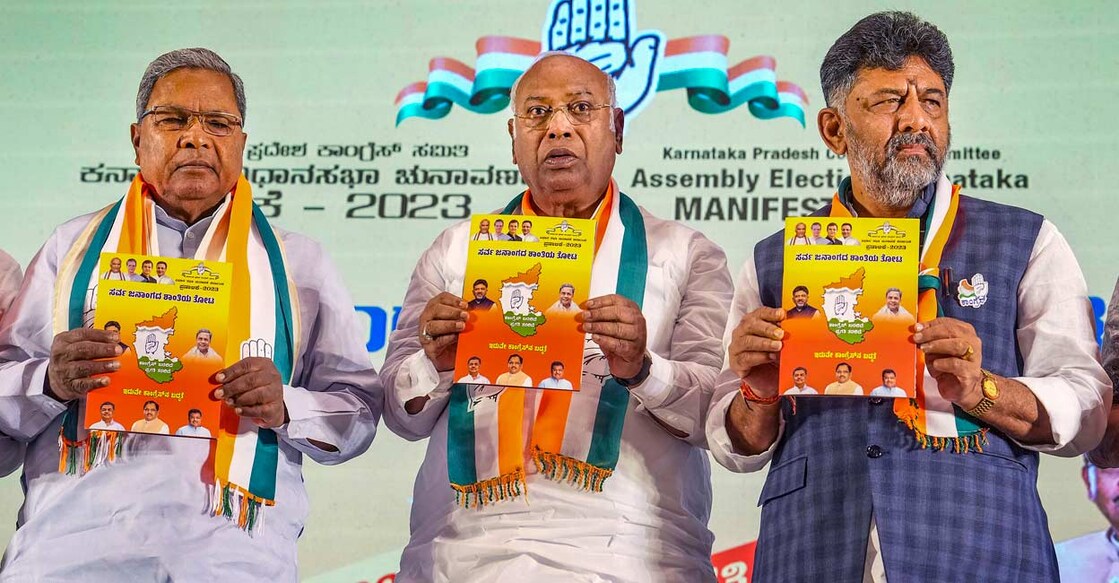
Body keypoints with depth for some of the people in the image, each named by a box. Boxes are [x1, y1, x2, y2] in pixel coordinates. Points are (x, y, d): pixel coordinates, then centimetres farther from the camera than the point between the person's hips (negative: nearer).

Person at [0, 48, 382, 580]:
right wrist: (51, 382, -9)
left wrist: (286, 408, -8)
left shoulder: (299, 264, 15)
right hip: (74, 530, 0)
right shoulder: (74, 247, 15)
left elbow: (358, 411, 11)